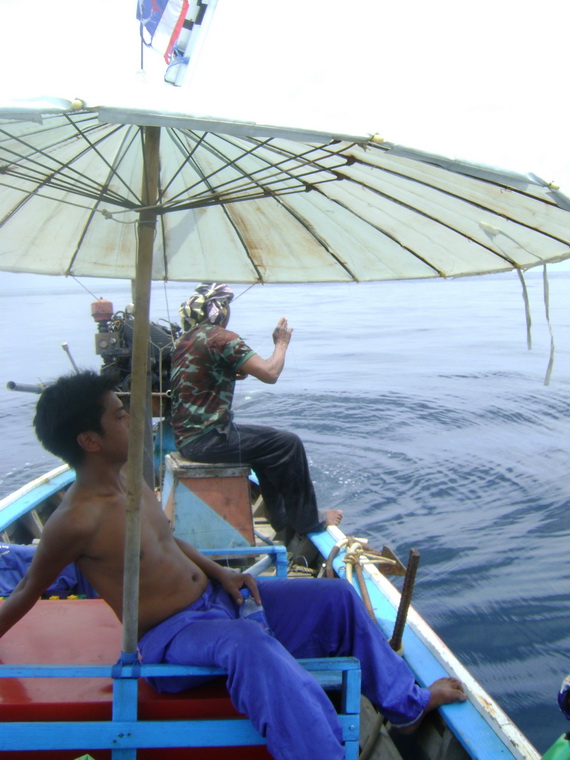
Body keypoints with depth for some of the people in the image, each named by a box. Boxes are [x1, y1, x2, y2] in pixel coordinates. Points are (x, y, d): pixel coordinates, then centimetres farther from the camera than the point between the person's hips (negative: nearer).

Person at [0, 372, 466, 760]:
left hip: (217, 598, 9)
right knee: (247, 643, -43)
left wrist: (220, 573, 5)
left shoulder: (128, 477, 3)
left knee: (338, 597, 6)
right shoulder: (76, 521, -22)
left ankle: (406, 703, 23)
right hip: (171, 636, -8)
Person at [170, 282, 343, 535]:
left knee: (266, 442, 24)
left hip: (187, 436, 10)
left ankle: (282, 519, 30)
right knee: (289, 445, -1)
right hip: (207, 439, -10)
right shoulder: (220, 337, -15)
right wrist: (281, 343, 0)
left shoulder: (186, 340, 13)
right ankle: (307, 521, 13)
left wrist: (234, 373, 10)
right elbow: (270, 373, -19)